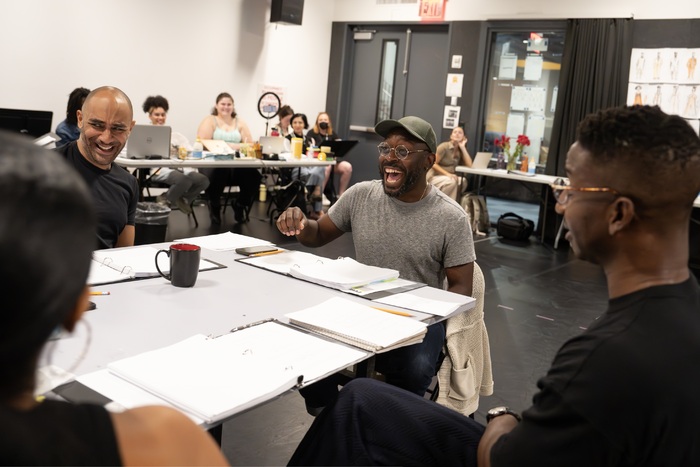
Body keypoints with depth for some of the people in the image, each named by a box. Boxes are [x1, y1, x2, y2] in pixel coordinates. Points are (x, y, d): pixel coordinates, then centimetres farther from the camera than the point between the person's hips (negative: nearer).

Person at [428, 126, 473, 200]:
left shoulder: (460, 150, 8)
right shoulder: (444, 147, -11)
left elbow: (469, 165, -6)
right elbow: (433, 164, -15)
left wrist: (463, 147, -6)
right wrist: (447, 174, -24)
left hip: (449, 177, 6)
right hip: (435, 176, -6)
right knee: (451, 182, -35)